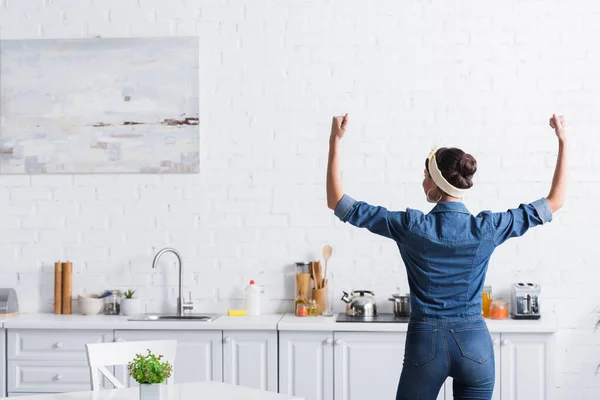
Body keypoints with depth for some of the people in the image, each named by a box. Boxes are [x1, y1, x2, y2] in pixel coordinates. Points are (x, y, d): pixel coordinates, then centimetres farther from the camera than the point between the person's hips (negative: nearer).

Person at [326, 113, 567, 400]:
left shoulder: (411, 227, -10)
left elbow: (339, 203, -4)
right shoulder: (487, 228, -6)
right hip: (475, 345, 1)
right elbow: (554, 202, 6)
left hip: (425, 344, -1)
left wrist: (334, 143, -1)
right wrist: (563, 141, 9)